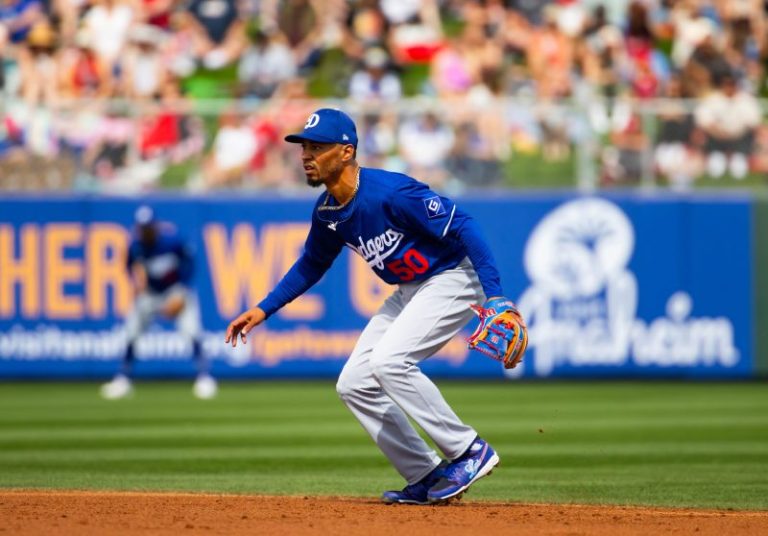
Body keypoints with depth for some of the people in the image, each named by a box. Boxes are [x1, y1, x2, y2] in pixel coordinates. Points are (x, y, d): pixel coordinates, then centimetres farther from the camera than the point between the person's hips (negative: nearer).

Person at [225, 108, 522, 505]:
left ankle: (470, 452, -15)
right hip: (409, 291, 9)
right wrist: (263, 310, 10)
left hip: (453, 278, -9)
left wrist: (495, 295, -35)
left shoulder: (390, 193, -27)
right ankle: (426, 478, 9)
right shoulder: (327, 212, -1)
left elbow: (462, 227, -27)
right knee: (354, 384, 3)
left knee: (389, 361, -27)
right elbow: (311, 264, 18)